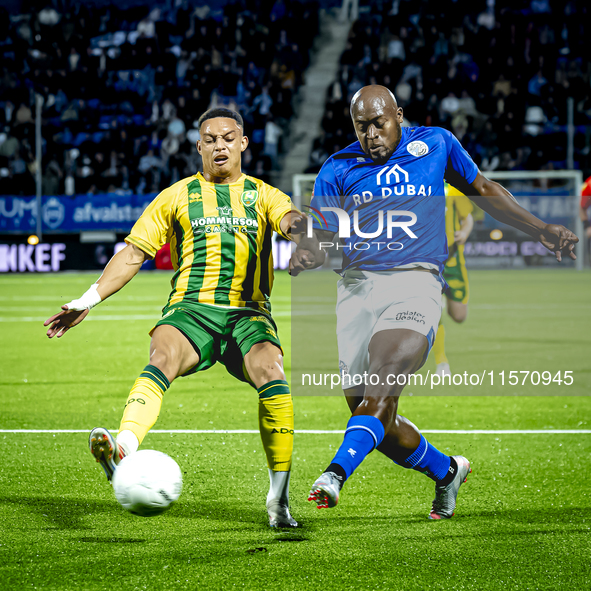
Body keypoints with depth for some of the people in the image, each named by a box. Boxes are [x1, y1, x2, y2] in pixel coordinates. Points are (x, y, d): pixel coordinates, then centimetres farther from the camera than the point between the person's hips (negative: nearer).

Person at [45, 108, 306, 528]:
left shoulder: (262, 195, 16)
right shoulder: (177, 197, 18)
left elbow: (291, 220, -5)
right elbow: (134, 253, 16)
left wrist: (300, 225, -31)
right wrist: (89, 300, 6)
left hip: (249, 313, 0)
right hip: (191, 308, 0)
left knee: (271, 374, -29)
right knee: (163, 357, -33)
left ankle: (279, 498, -20)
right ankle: (123, 450, -57)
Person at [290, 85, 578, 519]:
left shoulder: (435, 144, 11)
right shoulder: (338, 169, 11)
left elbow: (483, 191, 24)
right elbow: (321, 235, 6)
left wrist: (542, 230, 22)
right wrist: (305, 255, -18)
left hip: (415, 284, -3)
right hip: (357, 288, 3)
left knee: (380, 392, -28)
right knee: (382, 427, 3)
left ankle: (336, 474, -44)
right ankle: (447, 471, 28)